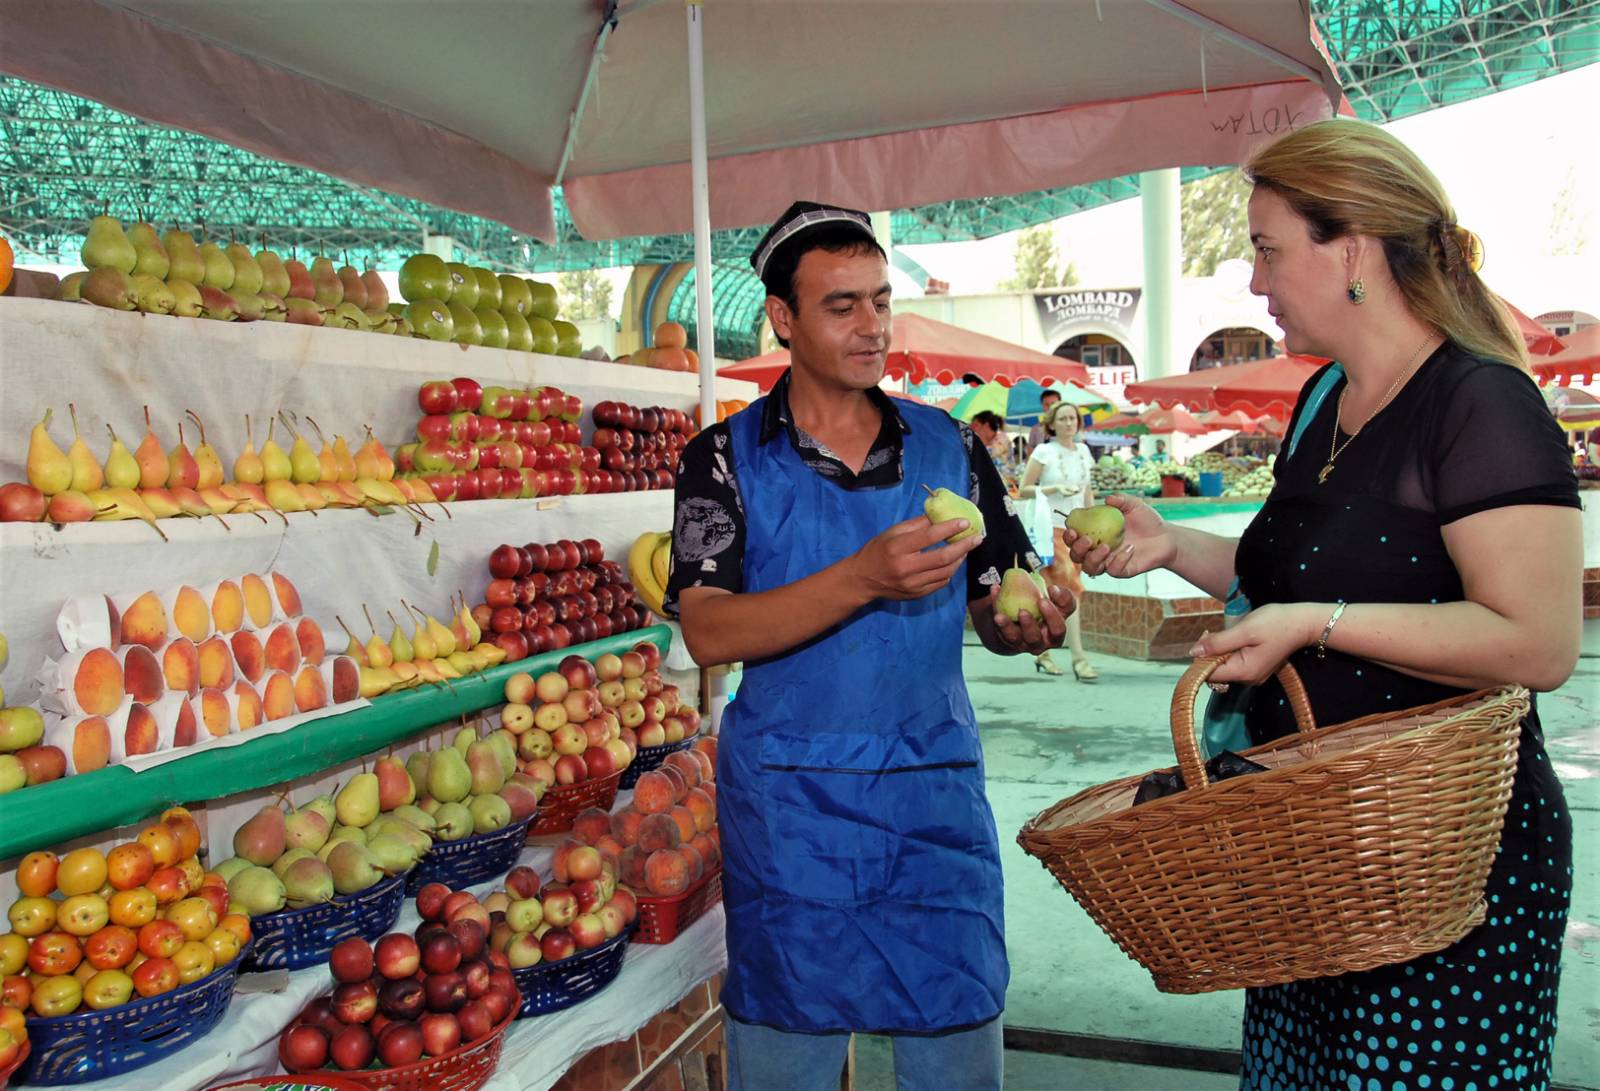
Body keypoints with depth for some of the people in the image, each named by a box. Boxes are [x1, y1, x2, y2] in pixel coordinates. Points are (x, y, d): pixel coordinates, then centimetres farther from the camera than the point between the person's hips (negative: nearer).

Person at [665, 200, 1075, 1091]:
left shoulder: (949, 445, 6)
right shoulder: (728, 458, -2)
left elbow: (993, 610, 9)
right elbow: (709, 632, -13)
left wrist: (1031, 624, -14)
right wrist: (864, 579, -25)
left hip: (938, 793, 2)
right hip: (789, 805, -2)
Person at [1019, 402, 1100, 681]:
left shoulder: (1083, 451, 12)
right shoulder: (1044, 452, -4)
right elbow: (1023, 491, -4)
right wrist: (1055, 488, -17)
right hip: (1051, 527, -6)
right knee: (1070, 587, -17)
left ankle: (1042, 652, 20)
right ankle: (1079, 658, -20)